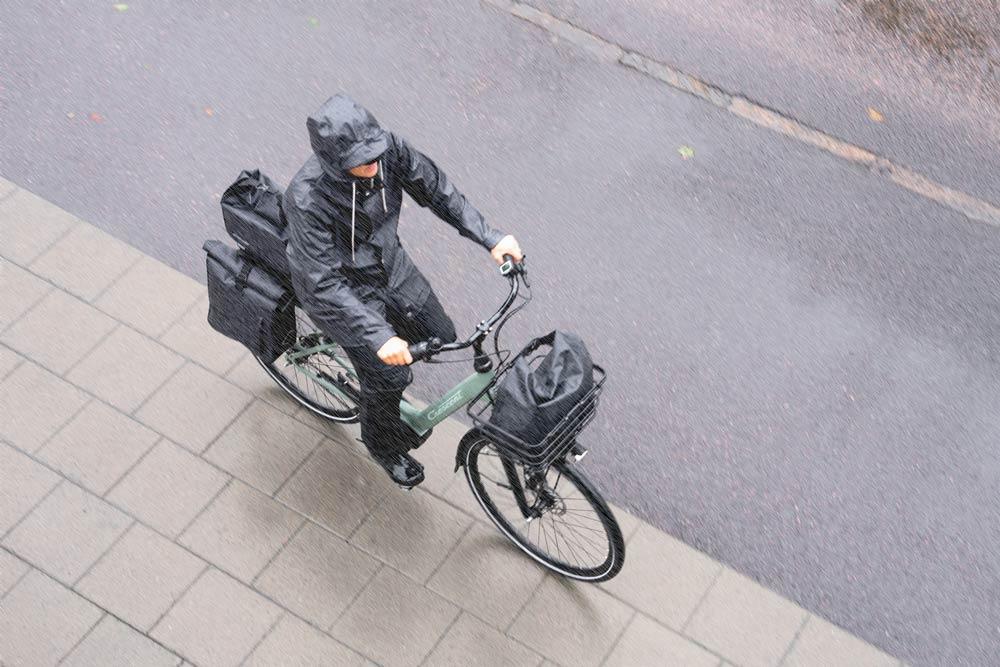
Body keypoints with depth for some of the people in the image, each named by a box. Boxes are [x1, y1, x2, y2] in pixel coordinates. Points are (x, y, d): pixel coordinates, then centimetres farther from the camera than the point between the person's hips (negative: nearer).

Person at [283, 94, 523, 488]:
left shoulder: (387, 149, -25)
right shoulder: (306, 199, -38)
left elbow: (434, 188, -10)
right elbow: (326, 283, -37)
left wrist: (488, 237, -17)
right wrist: (379, 338, -44)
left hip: (388, 264, 6)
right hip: (342, 288, -5)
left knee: (439, 337, 13)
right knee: (388, 376, 2)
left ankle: (382, 391, 43)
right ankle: (383, 444, 35)